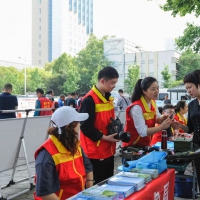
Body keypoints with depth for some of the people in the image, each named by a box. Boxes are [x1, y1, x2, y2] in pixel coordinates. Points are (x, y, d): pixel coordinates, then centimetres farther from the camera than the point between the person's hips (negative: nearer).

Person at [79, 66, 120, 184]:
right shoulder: (90, 100, -18)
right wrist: (105, 137, -19)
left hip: (108, 150, 9)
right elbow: (86, 127, -20)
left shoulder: (108, 97, 10)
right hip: (95, 153, -9)